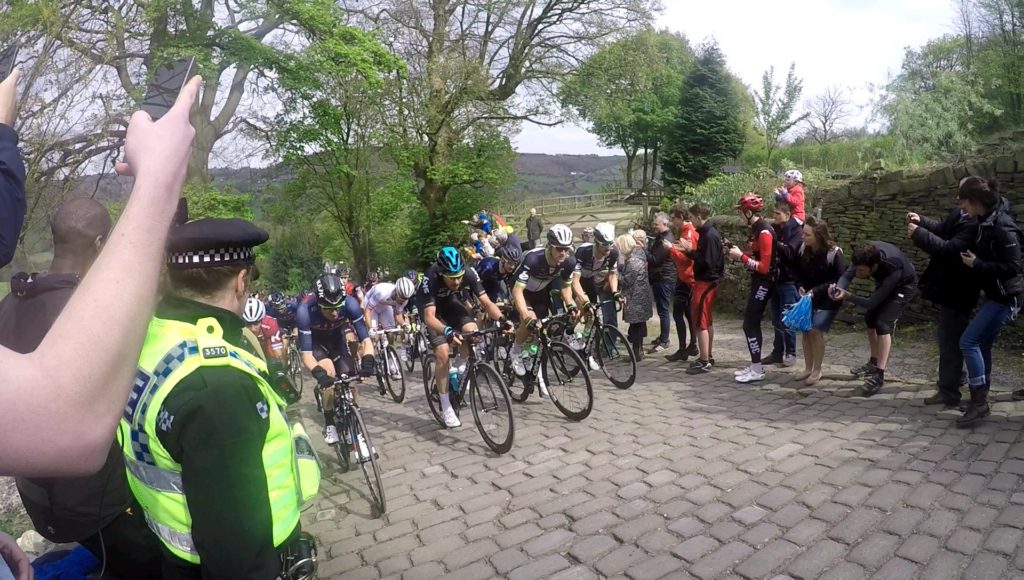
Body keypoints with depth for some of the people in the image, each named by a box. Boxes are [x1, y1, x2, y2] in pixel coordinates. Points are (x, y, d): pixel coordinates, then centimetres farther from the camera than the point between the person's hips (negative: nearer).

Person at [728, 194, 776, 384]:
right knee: (751, 323, 13)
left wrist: (741, 257, -18)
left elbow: (764, 266, -22)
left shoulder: (764, 232, -19)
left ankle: (757, 371, 0)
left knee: (750, 324, -7)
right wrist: (739, 253, 0)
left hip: (764, 282, -10)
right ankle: (755, 365, 21)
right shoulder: (755, 229, 11)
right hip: (757, 281, 10)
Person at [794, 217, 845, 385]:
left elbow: (840, 279, -16)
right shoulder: (803, 249, -8)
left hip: (827, 299, -5)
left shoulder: (834, 253, -22)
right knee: (805, 331, 3)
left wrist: (817, 290, -23)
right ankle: (808, 368, 16)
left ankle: (817, 371, 4)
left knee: (816, 331, -11)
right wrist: (800, 286, -9)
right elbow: (798, 271, 8)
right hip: (808, 298, 5)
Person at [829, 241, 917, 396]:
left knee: (883, 323, -19)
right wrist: (838, 287, -44)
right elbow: (848, 274, -23)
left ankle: (879, 375, -16)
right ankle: (874, 362, 24)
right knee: (870, 318, 7)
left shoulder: (892, 271, -43)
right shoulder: (867, 255, -30)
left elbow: (871, 303, -35)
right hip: (885, 282, 7)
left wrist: (847, 295, -46)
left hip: (904, 285, -7)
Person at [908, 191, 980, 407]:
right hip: (950, 286, 10)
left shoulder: (974, 225, -28)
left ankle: (948, 392, 8)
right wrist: (921, 221, 2)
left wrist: (919, 234, -28)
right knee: (952, 336, 25)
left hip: (957, 291, -10)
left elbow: (949, 249, -33)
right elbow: (943, 228, 18)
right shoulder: (960, 213, 1)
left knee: (950, 340, -2)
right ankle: (956, 375, 42)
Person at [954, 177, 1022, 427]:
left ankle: (979, 402, -2)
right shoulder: (987, 223, 6)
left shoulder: (1001, 227, -22)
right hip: (996, 294, 10)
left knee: (968, 342, -10)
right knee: (981, 344, 13)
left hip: (1004, 296, -10)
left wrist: (976, 264, -20)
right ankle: (981, 400, 22)